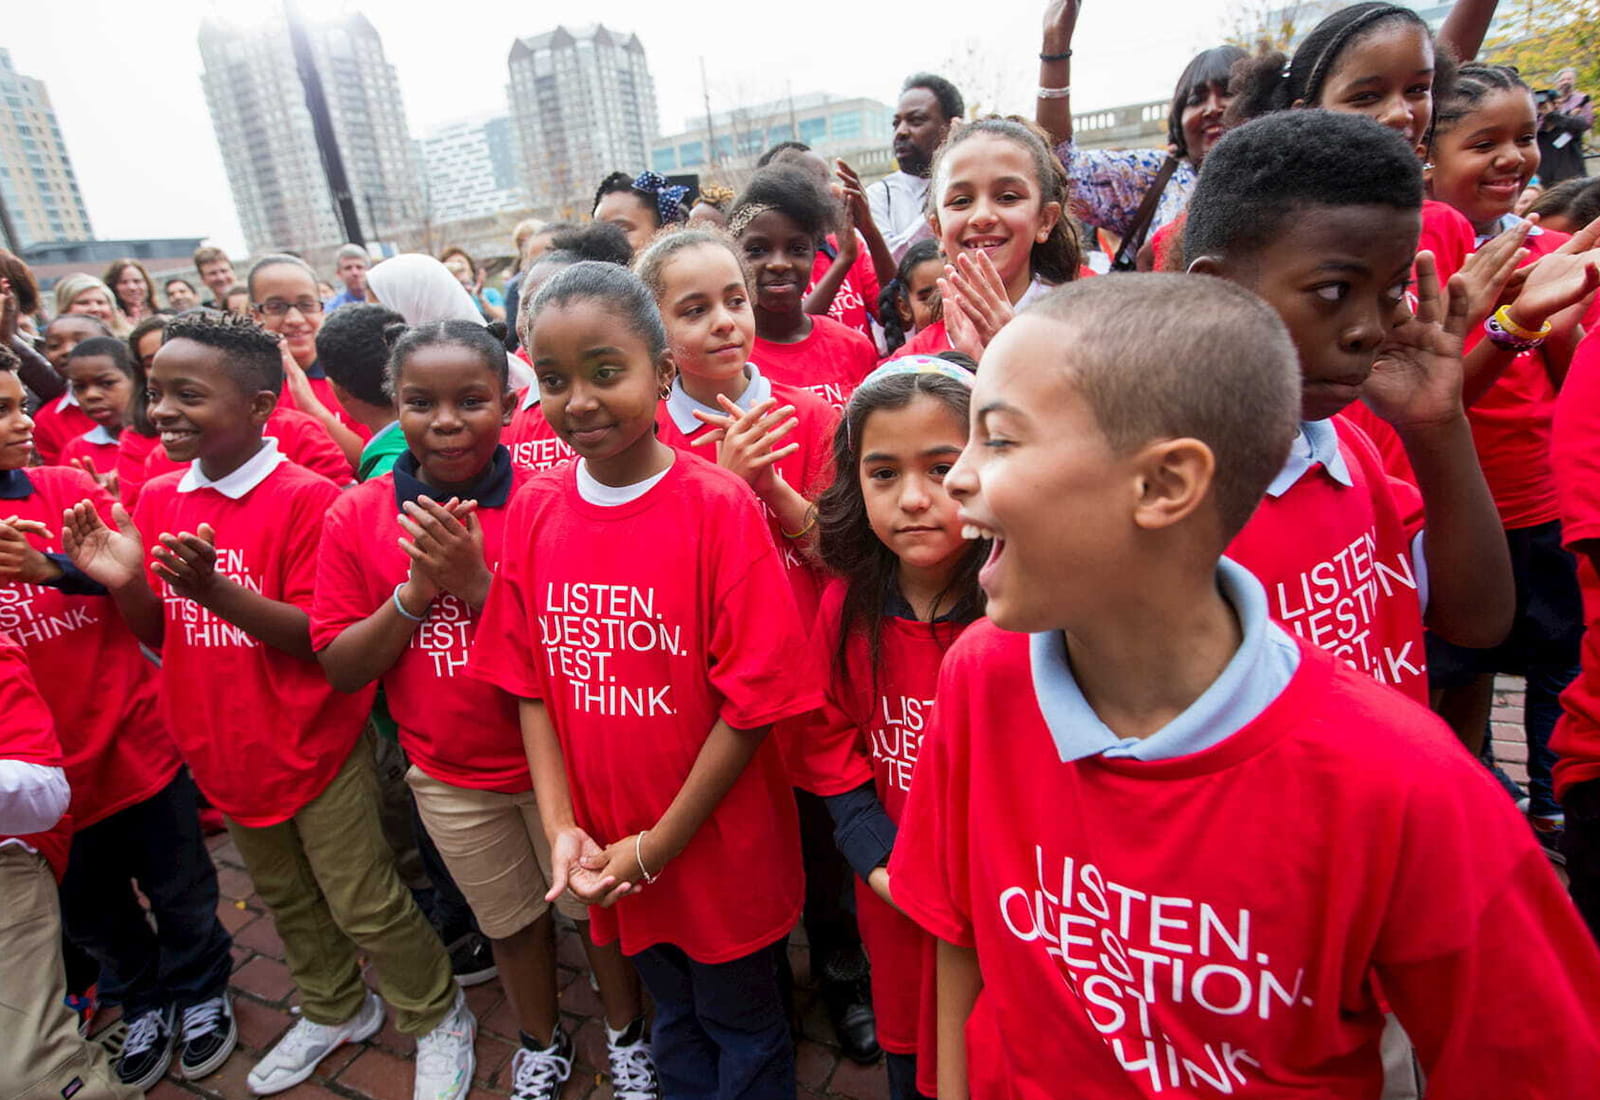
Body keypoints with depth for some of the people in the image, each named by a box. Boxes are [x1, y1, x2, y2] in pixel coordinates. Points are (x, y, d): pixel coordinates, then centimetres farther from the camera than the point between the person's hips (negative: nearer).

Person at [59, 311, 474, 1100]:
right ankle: (335, 1011, 49)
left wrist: (214, 589, -33)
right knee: (285, 900, 25)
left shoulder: (308, 499, -19)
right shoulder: (159, 499, 1)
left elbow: (321, 638, -20)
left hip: (314, 748, -7)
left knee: (364, 906, 7)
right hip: (221, 753, 7)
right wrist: (124, 584, -14)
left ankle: (438, 1019, 31)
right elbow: (164, 637, 6)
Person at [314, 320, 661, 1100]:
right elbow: (339, 668, -6)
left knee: (596, 906, 18)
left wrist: (478, 583, -29)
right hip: (447, 774, 3)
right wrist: (416, 592, -22)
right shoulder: (357, 516, -7)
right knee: (510, 920, 25)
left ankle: (627, 1036, 46)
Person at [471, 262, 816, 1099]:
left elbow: (753, 700, -19)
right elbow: (528, 681, 1)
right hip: (608, 855, 4)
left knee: (741, 1028, 22)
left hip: (719, 843, -4)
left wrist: (658, 845, -14)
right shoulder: (534, 509, -5)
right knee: (672, 1015, 29)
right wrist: (561, 826, -6)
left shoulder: (719, 505, -20)